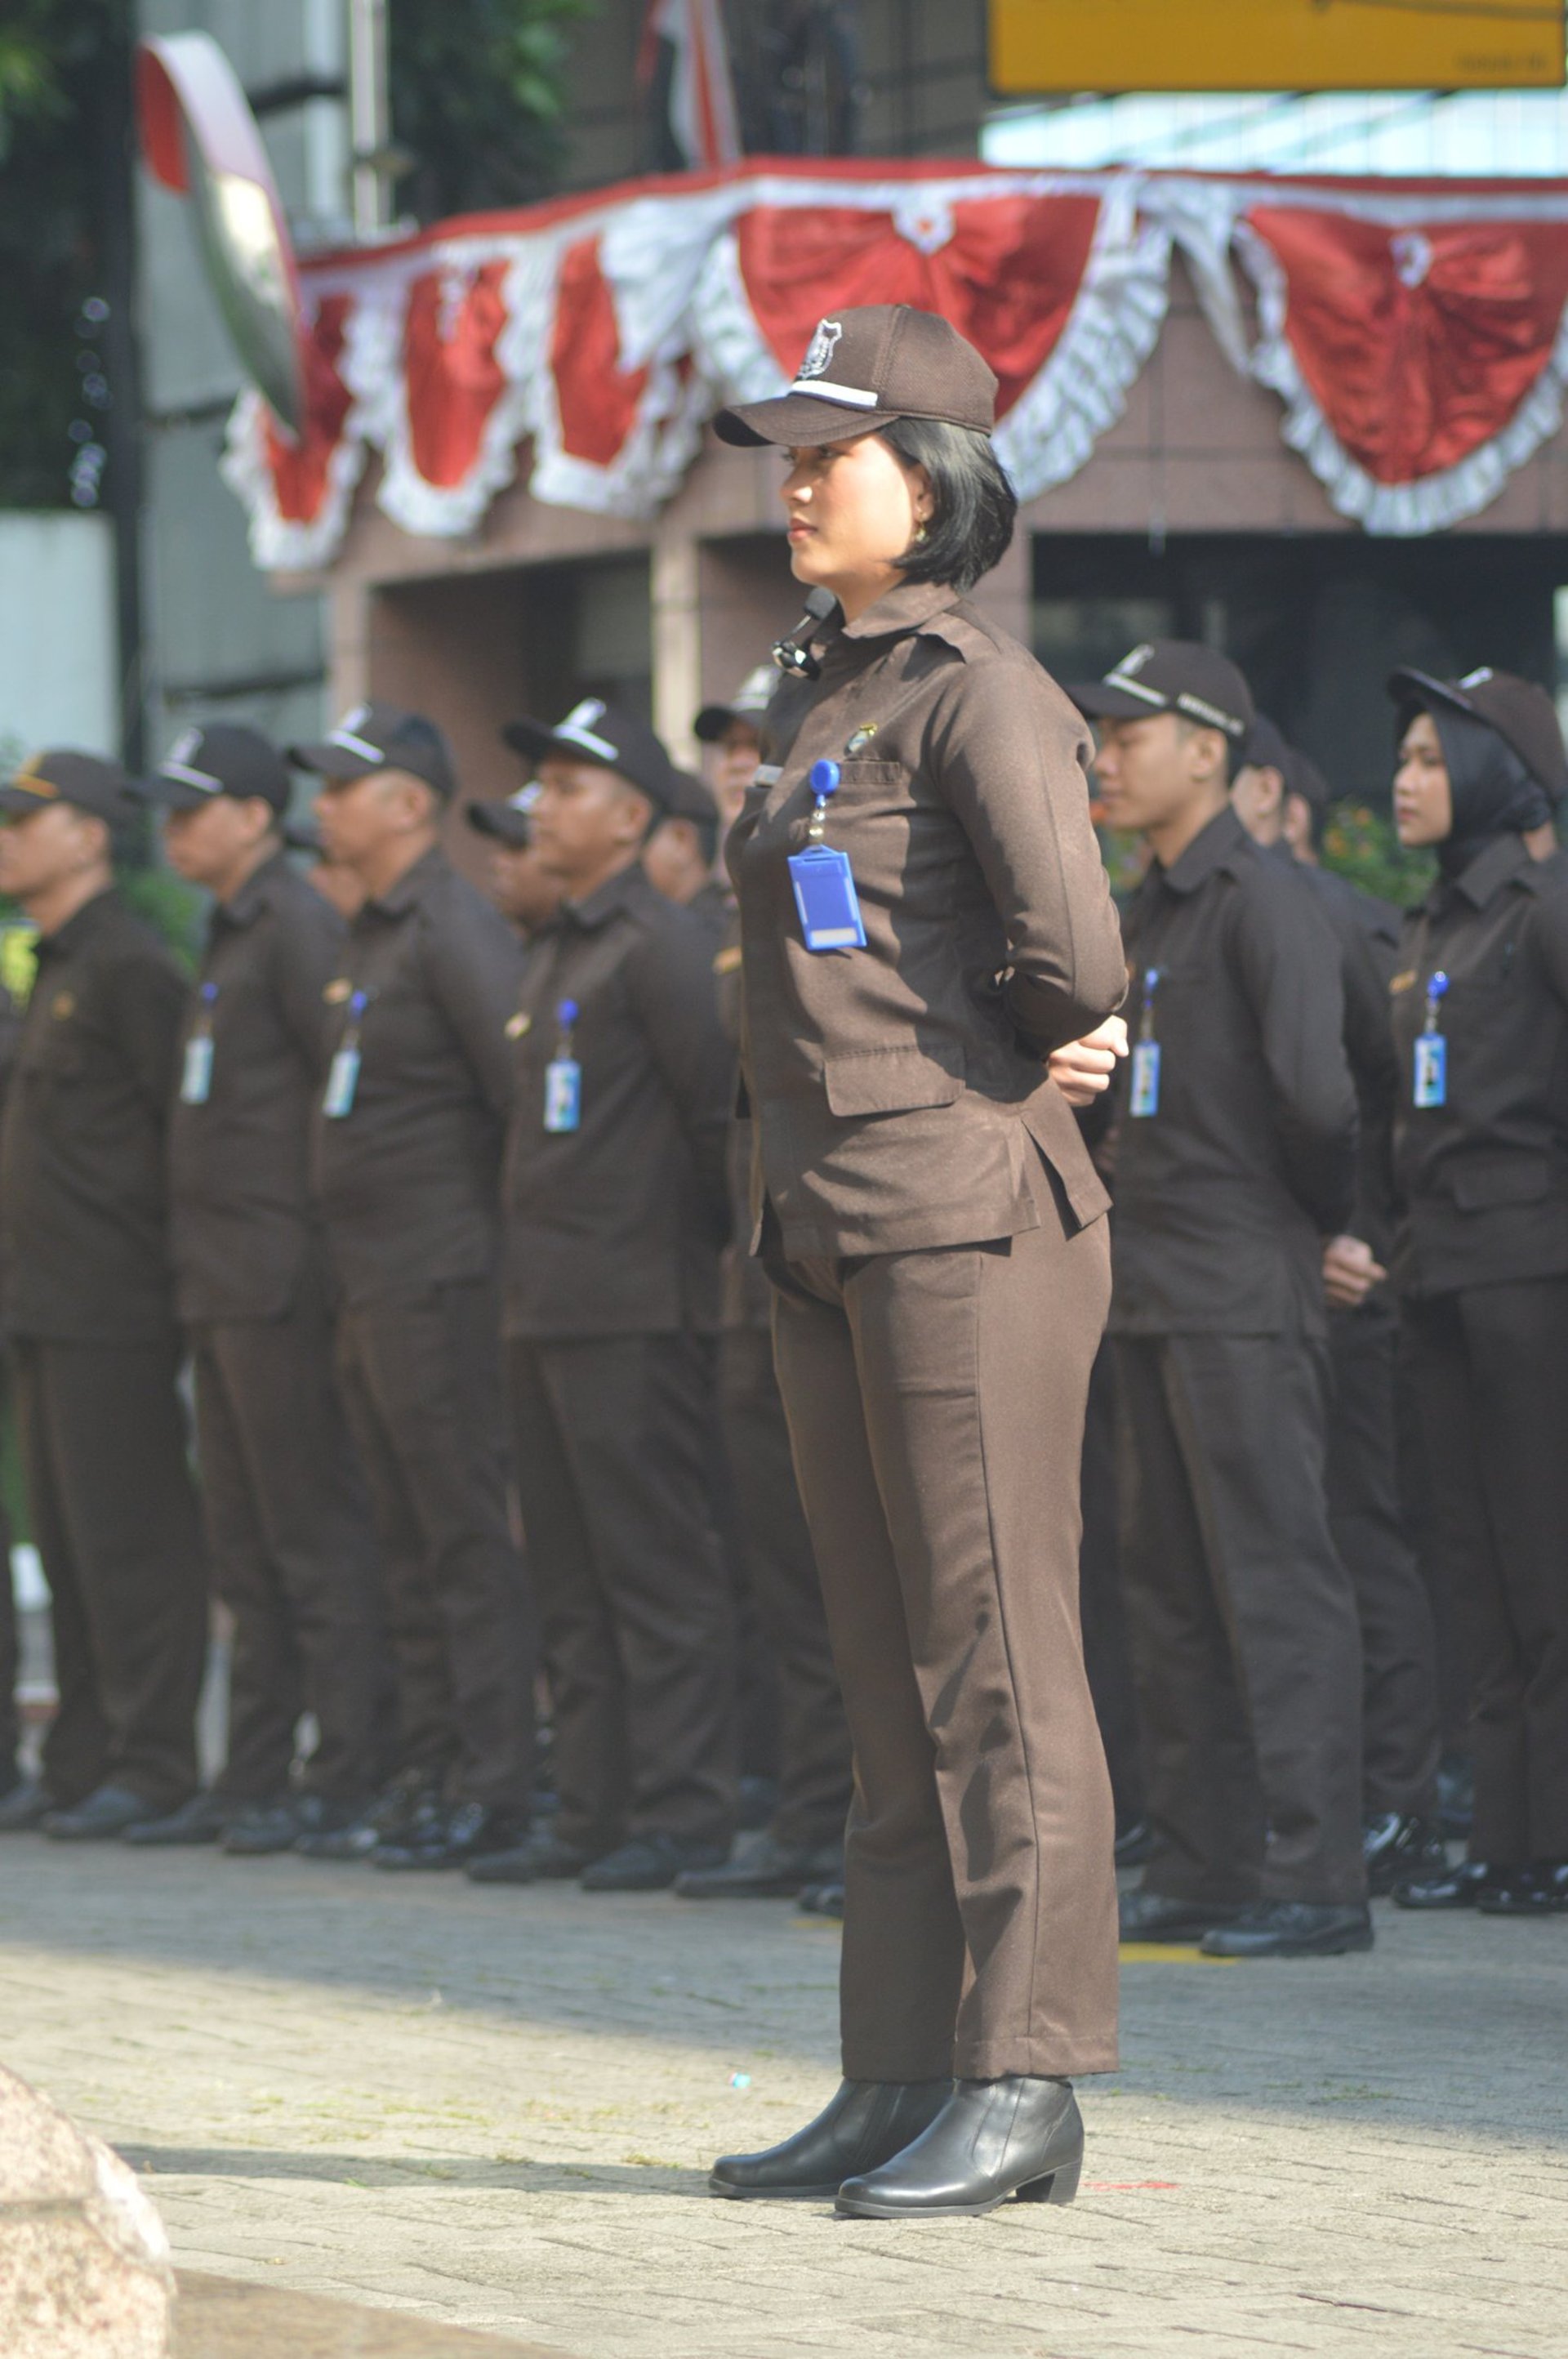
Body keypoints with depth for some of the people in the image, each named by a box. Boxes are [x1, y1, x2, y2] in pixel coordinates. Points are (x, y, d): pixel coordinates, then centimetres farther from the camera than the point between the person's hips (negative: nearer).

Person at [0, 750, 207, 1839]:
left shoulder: (130, 966, -12)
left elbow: (190, 1124, -15)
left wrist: (171, 1266, -15)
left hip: (115, 1308, -10)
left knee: (129, 1541, -7)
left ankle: (153, 1766, -5)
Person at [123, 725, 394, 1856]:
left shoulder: (300, 930, -12)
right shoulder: (233, 934, 18)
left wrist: (327, 1235, -16)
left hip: (284, 1282, -10)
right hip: (224, 1286, 10)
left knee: (315, 1531, -8)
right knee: (243, 1539, 12)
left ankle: (348, 1774, -6)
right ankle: (257, 1776, 16)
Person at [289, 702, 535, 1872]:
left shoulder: (457, 931, -13)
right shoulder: (372, 935, 17)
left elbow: (528, 1088, -19)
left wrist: (523, 1230, -15)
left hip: (442, 1281, -10)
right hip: (374, 1287, 10)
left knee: (467, 1539, -7)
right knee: (412, 1545, 12)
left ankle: (493, 1788, -6)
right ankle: (430, 1779, 16)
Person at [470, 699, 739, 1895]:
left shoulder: (663, 946, -11)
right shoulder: (555, 954, 18)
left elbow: (720, 1104, -15)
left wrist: (706, 1237, -8)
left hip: (638, 1311, -10)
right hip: (548, 1305, 10)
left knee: (660, 1571, -7)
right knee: (575, 1582, 11)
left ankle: (685, 1817, -6)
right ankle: (594, 1810, 15)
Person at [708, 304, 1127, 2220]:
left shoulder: (978, 693, -10)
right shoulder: (818, 699, 17)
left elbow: (1072, 956, -19)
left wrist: (1001, 1063, 0)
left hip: (970, 1216, -9)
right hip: (832, 1230, 9)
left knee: (994, 1660, -6)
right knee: (891, 1669, 10)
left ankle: (1022, 2085, -3)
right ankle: (900, 2079, 14)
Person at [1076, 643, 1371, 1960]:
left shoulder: (1264, 905, -12)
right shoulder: (1145, 914, 16)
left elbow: (1313, 1089, -21)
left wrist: (1322, 1221, -6)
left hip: (1245, 1301, -9)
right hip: (1154, 1294, 9)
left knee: (1277, 1580, -8)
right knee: (1171, 1590, 11)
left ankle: (1315, 1879, -7)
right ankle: (1201, 1871, 16)